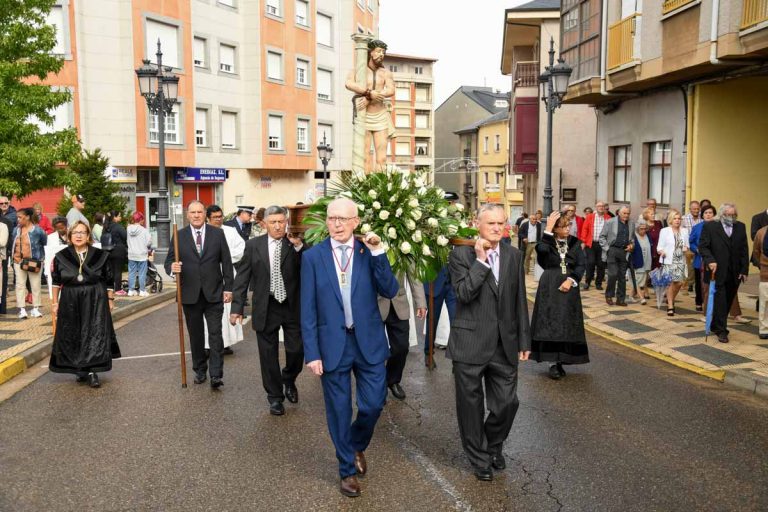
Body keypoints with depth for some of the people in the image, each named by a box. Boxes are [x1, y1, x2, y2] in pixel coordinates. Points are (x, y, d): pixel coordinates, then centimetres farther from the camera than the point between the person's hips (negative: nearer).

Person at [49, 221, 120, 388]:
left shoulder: (100, 255, -2)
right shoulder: (61, 257, 2)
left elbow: (109, 281, 4)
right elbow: (56, 282, 11)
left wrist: (110, 299, 4)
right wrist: (55, 302, 11)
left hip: (96, 302, -2)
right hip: (70, 303, 2)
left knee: (95, 335, -6)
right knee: (73, 336, 5)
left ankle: (92, 371, -1)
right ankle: (81, 370, 18)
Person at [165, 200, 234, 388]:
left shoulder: (218, 234, 3)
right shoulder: (179, 236, 3)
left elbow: (226, 262, 3)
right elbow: (169, 262, 3)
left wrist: (228, 288, -1)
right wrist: (172, 267, -22)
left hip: (214, 294, -1)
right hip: (190, 294, 1)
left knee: (215, 334, -5)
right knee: (195, 335, 11)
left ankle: (216, 375, -3)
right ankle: (200, 371, 25)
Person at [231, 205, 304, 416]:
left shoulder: (297, 245, -2)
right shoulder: (253, 245, 0)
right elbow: (242, 277, 1)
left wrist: (300, 247, -25)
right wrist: (237, 307, -4)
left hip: (292, 306, 0)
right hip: (266, 308, 1)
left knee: (297, 350, 1)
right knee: (269, 355, 8)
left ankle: (289, 380, 33)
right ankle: (275, 396, 26)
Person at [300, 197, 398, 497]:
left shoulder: (369, 253, 0)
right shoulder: (313, 257, -4)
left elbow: (390, 291, -10)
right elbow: (308, 310, -4)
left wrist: (377, 252, -18)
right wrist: (311, 352, -8)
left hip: (368, 341, 1)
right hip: (332, 344, -1)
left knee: (373, 404, 6)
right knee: (339, 411, 10)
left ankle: (357, 445, 39)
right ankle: (347, 469, 31)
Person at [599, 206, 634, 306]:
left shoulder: (631, 224, 10)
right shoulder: (610, 222, -3)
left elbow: (633, 237, 22)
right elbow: (602, 236, -1)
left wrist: (631, 245, 3)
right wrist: (607, 248, -8)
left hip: (624, 251, 4)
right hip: (612, 250, -4)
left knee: (622, 276, 6)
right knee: (613, 274, -10)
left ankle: (621, 299, 14)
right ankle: (609, 296, 8)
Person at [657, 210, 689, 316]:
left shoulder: (684, 231, 12)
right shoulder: (664, 231, 0)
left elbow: (687, 244, 17)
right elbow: (660, 246, -4)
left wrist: (686, 248, -6)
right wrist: (661, 252, -25)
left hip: (681, 260, 4)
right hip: (669, 260, -4)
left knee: (680, 282, 0)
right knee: (671, 282, -6)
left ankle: (670, 299, 27)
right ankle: (670, 306, 2)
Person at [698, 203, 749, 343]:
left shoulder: (741, 227, 8)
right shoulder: (710, 226, -3)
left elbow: (744, 250, 7)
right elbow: (703, 246, -6)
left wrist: (744, 270, 1)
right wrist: (710, 260, -22)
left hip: (734, 274, 4)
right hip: (717, 271, -4)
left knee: (728, 302, 12)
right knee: (720, 301, -4)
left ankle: (716, 326, 27)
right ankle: (721, 331, 2)